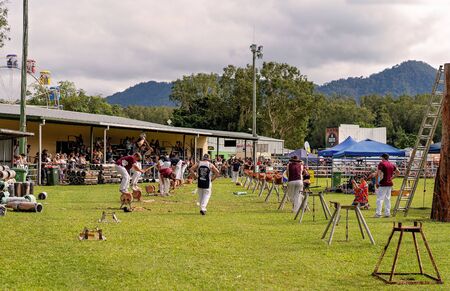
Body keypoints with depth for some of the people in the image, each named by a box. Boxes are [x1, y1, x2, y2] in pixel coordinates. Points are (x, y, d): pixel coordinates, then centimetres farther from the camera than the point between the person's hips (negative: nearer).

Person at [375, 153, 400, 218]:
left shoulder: (381, 164, -7)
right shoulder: (392, 164, 12)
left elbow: (379, 173, -14)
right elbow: (398, 172, 17)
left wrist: (377, 182, -8)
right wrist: (392, 177, 14)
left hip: (383, 184, -6)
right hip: (389, 183, 7)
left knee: (380, 198, -6)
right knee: (387, 199, 12)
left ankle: (378, 213, -11)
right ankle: (387, 213, 10)